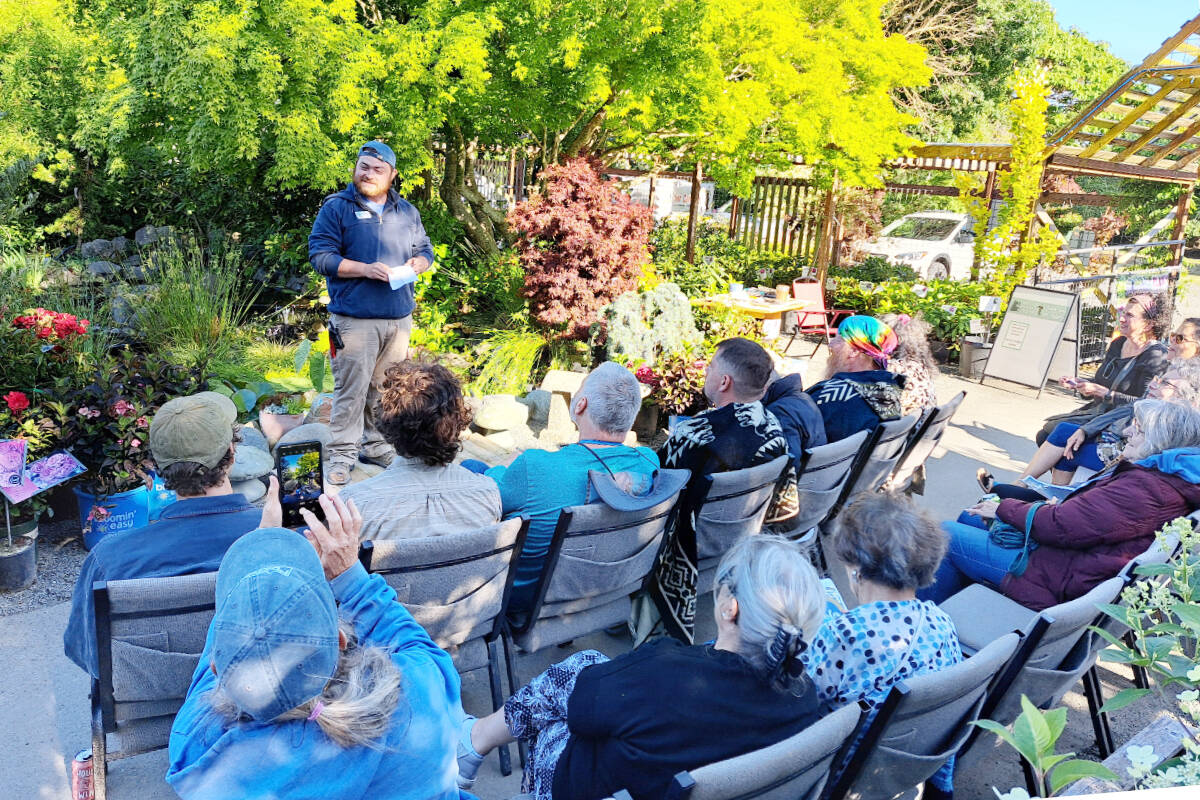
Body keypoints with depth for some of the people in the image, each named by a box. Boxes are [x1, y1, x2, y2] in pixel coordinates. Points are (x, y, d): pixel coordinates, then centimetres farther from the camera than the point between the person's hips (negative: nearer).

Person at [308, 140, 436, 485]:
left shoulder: (406, 211, 15)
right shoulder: (336, 207, 1)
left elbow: (425, 250, 22)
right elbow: (320, 256, -6)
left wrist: (417, 263, -3)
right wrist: (365, 269, -17)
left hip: (399, 318, 5)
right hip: (354, 319, -4)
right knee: (352, 389, -6)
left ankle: (377, 445, 23)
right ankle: (342, 454, 2)